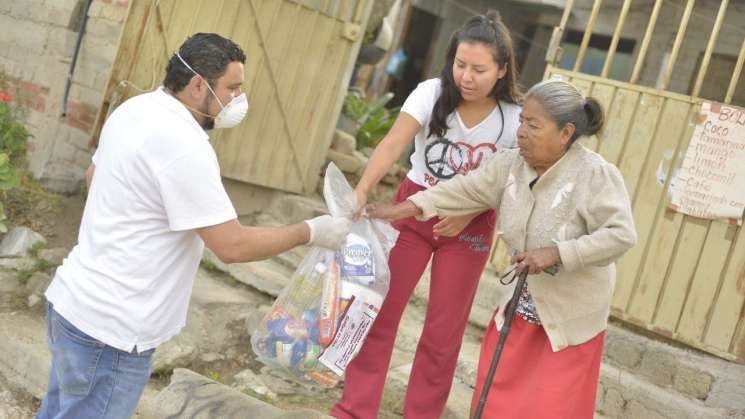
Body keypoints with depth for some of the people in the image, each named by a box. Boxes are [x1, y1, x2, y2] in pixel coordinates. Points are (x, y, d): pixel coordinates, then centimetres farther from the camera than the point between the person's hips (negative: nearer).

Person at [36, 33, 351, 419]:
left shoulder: (135, 109, 6)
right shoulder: (184, 145, -24)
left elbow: (93, 176, 24)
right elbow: (233, 246, -23)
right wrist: (310, 232, -12)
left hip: (73, 302, 9)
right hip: (109, 330, -9)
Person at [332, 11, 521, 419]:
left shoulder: (514, 120, -14)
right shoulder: (431, 94, -16)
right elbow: (392, 144, -28)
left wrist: (467, 214, -20)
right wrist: (362, 189, -44)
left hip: (469, 226, 0)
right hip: (414, 209, 0)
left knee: (443, 332, 5)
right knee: (378, 311, 2)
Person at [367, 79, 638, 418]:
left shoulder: (595, 175, -22)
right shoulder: (510, 165, -5)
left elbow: (620, 235, -25)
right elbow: (465, 191, -1)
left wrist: (556, 253, -30)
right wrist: (400, 210, -5)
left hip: (571, 317, -5)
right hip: (519, 306, 5)